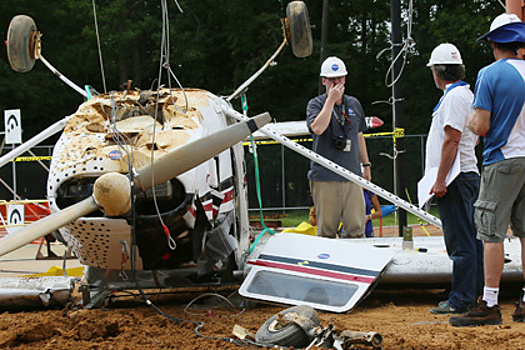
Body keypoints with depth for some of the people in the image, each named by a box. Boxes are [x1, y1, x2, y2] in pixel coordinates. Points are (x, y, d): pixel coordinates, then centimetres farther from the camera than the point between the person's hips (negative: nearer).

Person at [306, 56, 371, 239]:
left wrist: (366, 165, 26)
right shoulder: (316, 104, 1)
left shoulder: (354, 104, 15)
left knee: (356, 227, -3)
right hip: (325, 177, -3)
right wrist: (331, 100, -15)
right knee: (327, 228, -2)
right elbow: (318, 128, -19)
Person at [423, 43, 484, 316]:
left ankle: (461, 301, -7)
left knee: (460, 241, -8)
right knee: (470, 240, 12)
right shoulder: (466, 94, 19)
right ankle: (475, 294, 17)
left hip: (455, 179, -10)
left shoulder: (455, 96, -13)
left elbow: (452, 141, -20)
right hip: (467, 176, 10)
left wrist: (440, 180, -20)